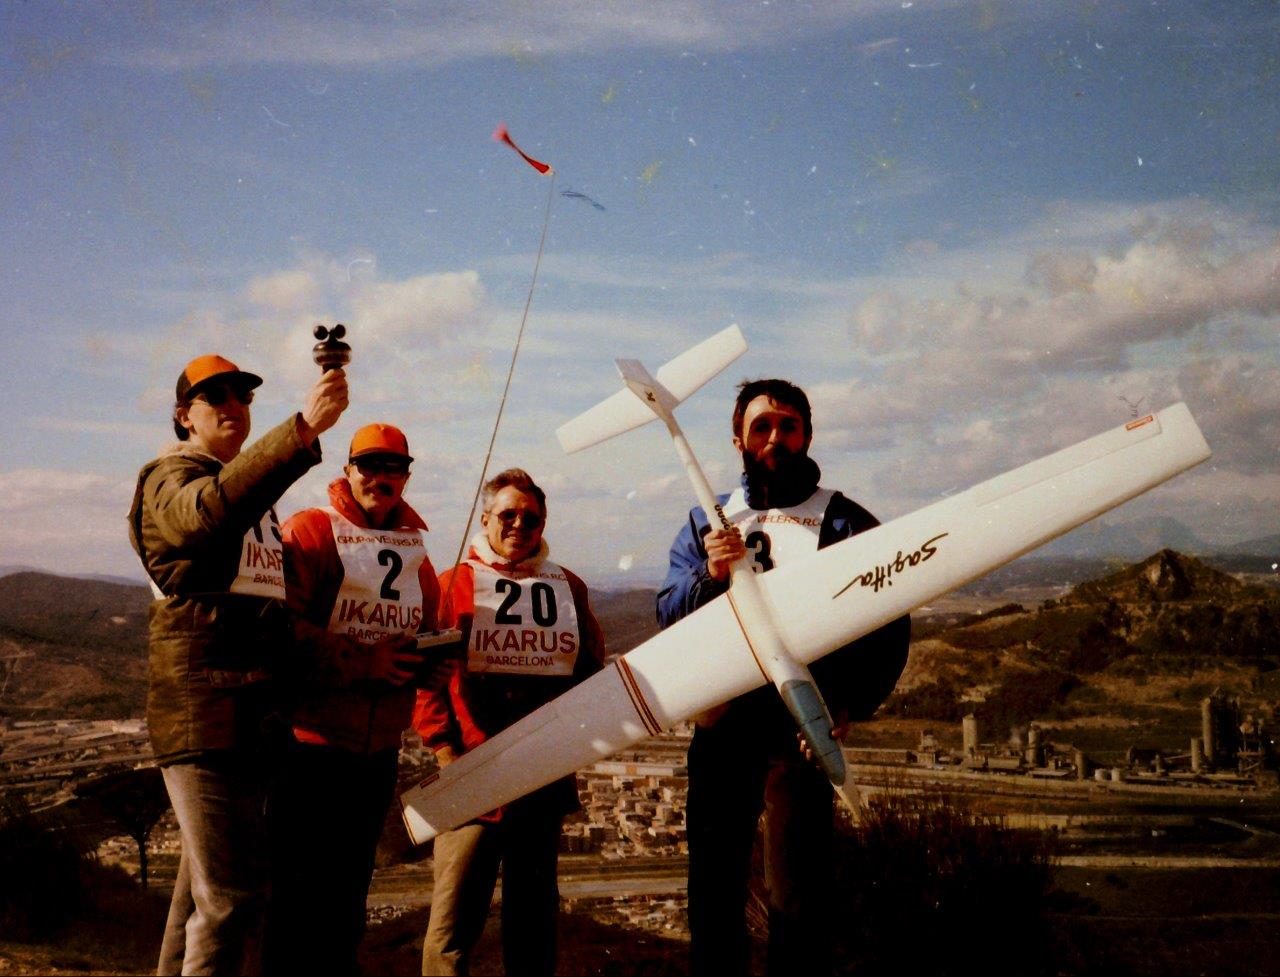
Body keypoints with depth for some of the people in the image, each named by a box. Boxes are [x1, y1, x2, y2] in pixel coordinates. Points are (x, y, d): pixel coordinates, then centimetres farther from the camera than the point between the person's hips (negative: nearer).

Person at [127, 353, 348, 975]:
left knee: (204, 885, 16)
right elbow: (212, 508, -30)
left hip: (253, 711, 9)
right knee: (233, 894, -15)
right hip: (203, 708, -9)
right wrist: (304, 428, -40)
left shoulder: (254, 494, 23)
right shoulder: (172, 478, -4)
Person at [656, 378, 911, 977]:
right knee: (714, 882, 10)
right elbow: (668, 613, 5)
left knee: (797, 893, -1)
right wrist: (711, 575, -15)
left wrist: (849, 705, -12)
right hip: (720, 726, 3)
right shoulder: (706, 523, 14)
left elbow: (888, 628, 0)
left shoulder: (845, 522, 4)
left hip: (799, 727, -3)